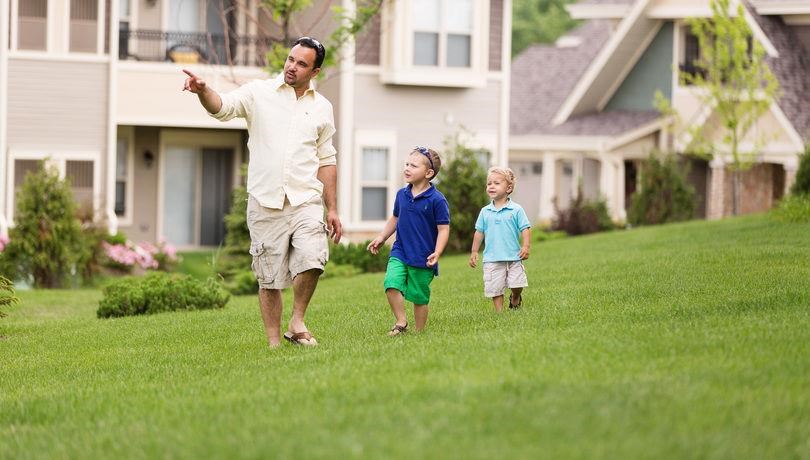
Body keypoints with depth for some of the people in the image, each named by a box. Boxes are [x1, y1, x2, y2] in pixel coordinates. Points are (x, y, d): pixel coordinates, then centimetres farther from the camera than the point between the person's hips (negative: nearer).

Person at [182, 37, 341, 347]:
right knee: (269, 279, 3)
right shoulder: (259, 93, 3)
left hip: (306, 200, 1)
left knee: (312, 258, -22)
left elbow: (326, 161, 16)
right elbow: (222, 107, -13)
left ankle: (297, 321, -1)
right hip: (265, 202, -1)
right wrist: (202, 90, -35)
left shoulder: (322, 108, 12)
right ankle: (274, 343, 13)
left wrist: (332, 209, 12)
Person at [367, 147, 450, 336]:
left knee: (419, 297, 5)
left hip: (422, 259, -4)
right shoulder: (402, 194, 6)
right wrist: (381, 238, 16)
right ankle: (401, 322, -6)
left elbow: (443, 229, -9)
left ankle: (419, 331, 21)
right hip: (399, 252, 4)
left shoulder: (436, 200, -11)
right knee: (391, 284, -19)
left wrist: (437, 253, -20)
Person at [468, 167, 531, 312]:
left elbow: (525, 229, -2)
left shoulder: (516, 210, -2)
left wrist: (526, 246, -15)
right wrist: (474, 252, 12)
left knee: (517, 285, -5)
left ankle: (515, 300, 27)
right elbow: (479, 232, 13)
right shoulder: (485, 211, 6)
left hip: (513, 257, -2)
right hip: (492, 259, 2)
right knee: (495, 289, 1)